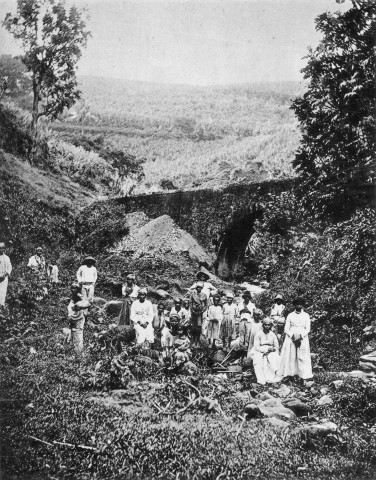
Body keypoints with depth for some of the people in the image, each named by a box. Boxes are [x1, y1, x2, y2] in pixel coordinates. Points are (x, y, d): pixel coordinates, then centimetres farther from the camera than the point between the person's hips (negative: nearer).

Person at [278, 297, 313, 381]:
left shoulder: (306, 315, 8)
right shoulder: (290, 315, 8)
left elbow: (308, 329, 3)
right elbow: (286, 329, 3)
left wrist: (301, 336, -13)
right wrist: (292, 336, -12)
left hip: (302, 338, 0)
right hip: (290, 338, 1)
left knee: (303, 356, -7)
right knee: (290, 355, -4)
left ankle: (305, 374, -8)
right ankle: (289, 373, -1)